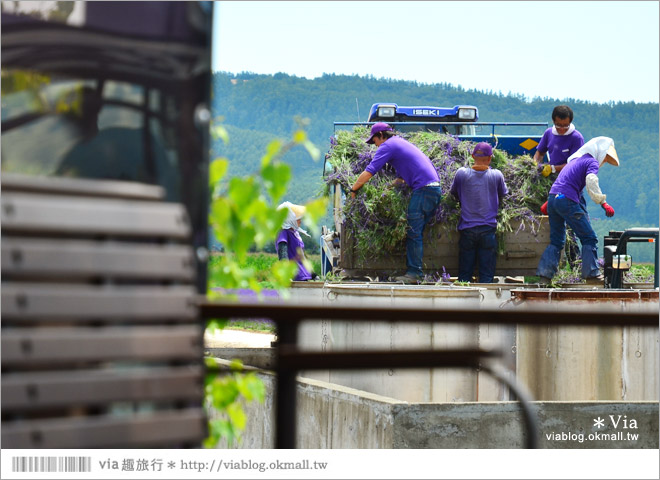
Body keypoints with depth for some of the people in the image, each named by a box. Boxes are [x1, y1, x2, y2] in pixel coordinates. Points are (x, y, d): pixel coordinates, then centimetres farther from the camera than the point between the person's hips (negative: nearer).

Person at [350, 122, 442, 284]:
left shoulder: (388, 146, -1)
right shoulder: (402, 143, 28)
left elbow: (368, 172, -6)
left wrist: (354, 190, 3)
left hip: (423, 189, -9)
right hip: (436, 188, 9)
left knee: (413, 233, -7)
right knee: (417, 233, 10)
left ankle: (414, 273, -9)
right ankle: (415, 271, 8)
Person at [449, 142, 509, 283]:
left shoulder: (462, 173, -4)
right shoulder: (496, 175, -4)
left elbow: (454, 193, 10)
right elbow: (502, 196, 10)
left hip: (467, 229, 1)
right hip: (488, 229, -1)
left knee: (464, 273, 8)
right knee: (486, 274, 3)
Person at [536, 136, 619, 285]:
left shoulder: (575, 160, 27)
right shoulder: (592, 162, 0)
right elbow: (591, 181, -19)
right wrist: (603, 203, -20)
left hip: (552, 197, 8)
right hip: (567, 200, -8)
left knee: (556, 241, 13)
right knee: (589, 238, 1)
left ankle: (545, 274, 4)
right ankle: (591, 274, -1)